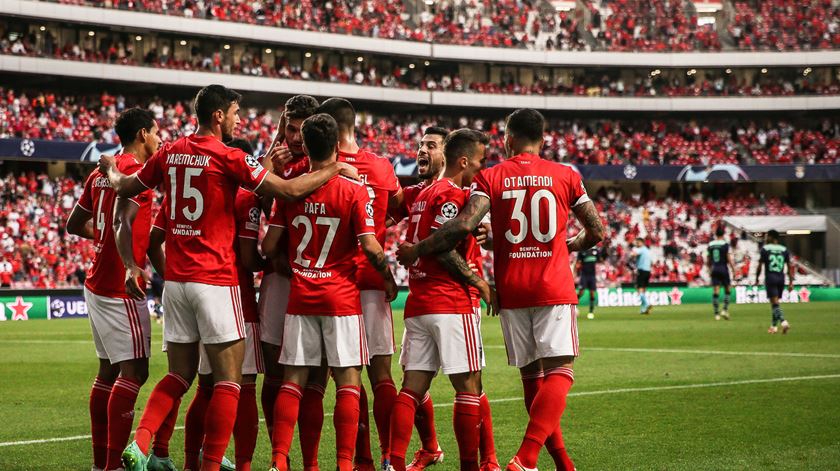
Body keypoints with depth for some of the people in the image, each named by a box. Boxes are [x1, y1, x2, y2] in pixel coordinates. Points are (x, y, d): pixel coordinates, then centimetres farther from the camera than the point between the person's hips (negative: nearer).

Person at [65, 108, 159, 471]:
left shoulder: (101, 173, 14)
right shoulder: (137, 172, -13)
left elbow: (74, 224, 22)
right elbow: (123, 221, -28)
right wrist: (130, 266, -41)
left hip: (97, 284, 9)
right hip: (121, 289, -9)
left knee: (109, 370, 14)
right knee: (134, 371, -9)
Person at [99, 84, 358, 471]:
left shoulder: (170, 154, 7)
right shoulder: (229, 158, -10)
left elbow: (126, 188, 21)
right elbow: (289, 190, -11)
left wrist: (111, 172, 44)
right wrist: (336, 169, 3)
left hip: (175, 278, 6)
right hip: (215, 279, -6)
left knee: (179, 374, 13)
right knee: (229, 378, 1)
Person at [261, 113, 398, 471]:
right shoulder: (354, 192, -8)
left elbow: (269, 247, 1)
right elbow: (370, 247, -11)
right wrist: (389, 279, 6)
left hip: (300, 297, 3)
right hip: (342, 298, -3)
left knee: (293, 379, 6)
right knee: (348, 380, 2)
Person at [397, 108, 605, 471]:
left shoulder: (490, 178, 1)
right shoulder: (565, 176, 4)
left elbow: (464, 224, -13)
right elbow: (596, 231, 8)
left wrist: (415, 251, -3)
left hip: (511, 290, 2)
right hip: (554, 288, -1)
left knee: (532, 375, 12)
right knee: (559, 370, -5)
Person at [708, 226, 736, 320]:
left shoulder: (710, 245, 5)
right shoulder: (725, 244, -7)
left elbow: (709, 259, 11)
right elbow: (729, 258, -9)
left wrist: (710, 269, 24)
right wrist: (733, 268, 0)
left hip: (714, 269, 4)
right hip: (723, 269, -3)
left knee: (715, 292, 3)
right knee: (727, 290, 10)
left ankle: (716, 314, 1)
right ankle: (725, 310, -1)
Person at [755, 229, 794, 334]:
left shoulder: (765, 249, -3)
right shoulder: (784, 250, 9)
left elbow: (760, 266, -4)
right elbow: (790, 266, 6)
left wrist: (757, 278, 8)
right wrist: (790, 282, 9)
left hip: (770, 278, -5)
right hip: (781, 278, 5)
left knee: (775, 303, -9)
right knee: (775, 302, 17)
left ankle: (784, 322, -29)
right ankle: (774, 326, 23)